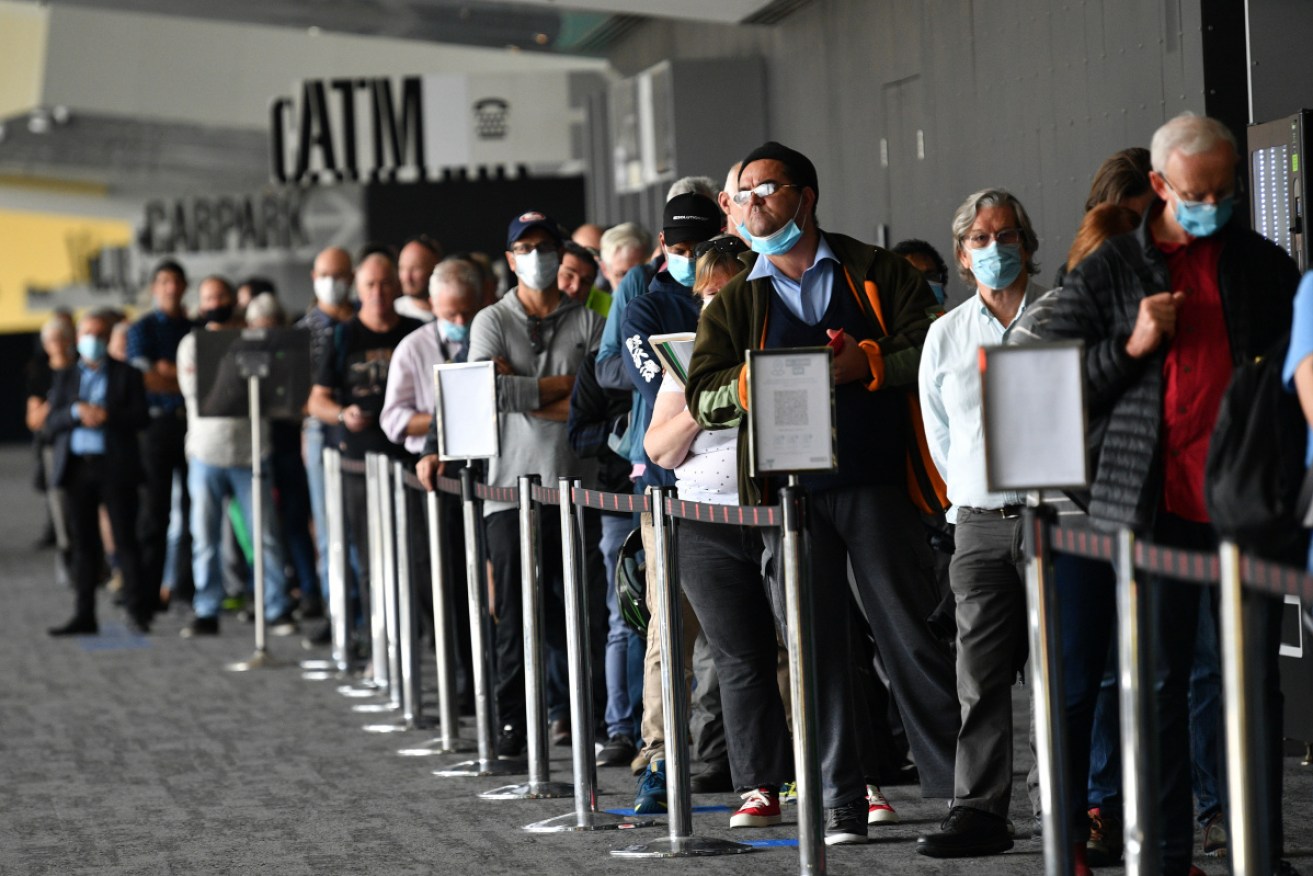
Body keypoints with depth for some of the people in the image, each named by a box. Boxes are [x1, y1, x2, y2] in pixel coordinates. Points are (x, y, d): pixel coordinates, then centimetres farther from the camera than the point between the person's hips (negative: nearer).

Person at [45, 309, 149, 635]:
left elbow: (141, 417, -2)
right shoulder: (65, 378, 17)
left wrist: (106, 416, -16)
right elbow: (49, 426, 8)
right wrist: (76, 412, -10)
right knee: (83, 544, 3)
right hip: (77, 467, 3)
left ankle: (137, 612, -4)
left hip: (116, 468, -3)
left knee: (125, 541, -5)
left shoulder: (127, 375, 9)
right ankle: (84, 616, 5)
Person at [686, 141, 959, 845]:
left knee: (911, 634, -3)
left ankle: (960, 784, 3)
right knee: (814, 646, 2)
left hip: (876, 481, -2)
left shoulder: (875, 273, 9)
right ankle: (838, 804, 7)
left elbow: (931, 350, -1)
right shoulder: (733, 304, 16)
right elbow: (703, 396, 6)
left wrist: (860, 364, -15)